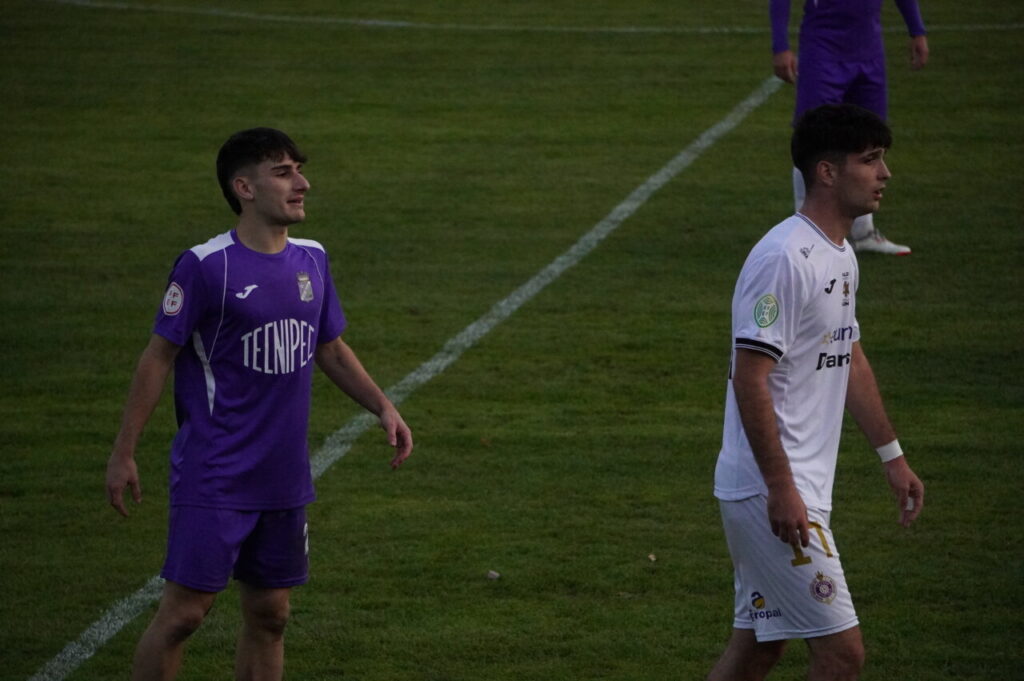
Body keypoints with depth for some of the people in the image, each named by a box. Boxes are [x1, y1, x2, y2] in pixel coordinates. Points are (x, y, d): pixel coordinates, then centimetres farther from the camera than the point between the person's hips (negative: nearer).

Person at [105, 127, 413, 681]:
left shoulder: (311, 260, 7)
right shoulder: (205, 266, -13)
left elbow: (330, 349, 20)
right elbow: (159, 356, -8)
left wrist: (383, 407, 9)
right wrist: (123, 453, -7)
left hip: (283, 481, 6)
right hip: (213, 483, -6)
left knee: (269, 616, 11)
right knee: (183, 612, -8)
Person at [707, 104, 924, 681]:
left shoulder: (842, 255, 13)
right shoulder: (785, 259, -19)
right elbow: (749, 378, -22)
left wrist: (892, 455, 27)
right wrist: (781, 487, -23)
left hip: (803, 485, 10)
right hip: (770, 488, -10)